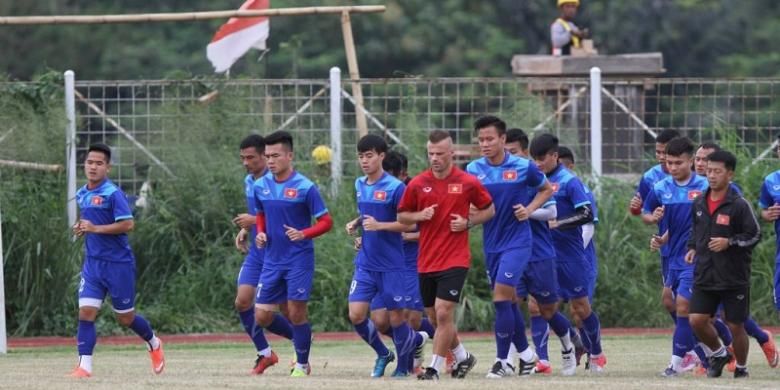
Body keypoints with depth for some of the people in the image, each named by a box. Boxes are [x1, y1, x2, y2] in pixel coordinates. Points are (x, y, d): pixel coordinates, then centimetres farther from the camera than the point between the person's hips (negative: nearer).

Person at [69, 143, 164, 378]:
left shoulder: (113, 194, -13)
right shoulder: (82, 195, 10)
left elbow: (128, 224, -20)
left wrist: (96, 228, -22)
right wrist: (81, 229, 4)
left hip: (118, 263, -6)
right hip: (92, 263, 6)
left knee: (125, 318, 8)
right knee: (86, 312, -10)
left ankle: (154, 344, 36)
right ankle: (84, 366, -10)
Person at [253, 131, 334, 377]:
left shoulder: (305, 188, -12)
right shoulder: (261, 186, 5)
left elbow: (326, 222, -8)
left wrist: (303, 234, -24)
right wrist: (260, 233, 2)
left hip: (299, 260, -5)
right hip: (272, 261, 5)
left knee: (297, 313, -7)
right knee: (262, 317, 2)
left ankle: (302, 364, 12)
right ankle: (301, 340, 28)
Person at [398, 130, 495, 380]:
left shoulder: (468, 183, -4)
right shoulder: (417, 184, 1)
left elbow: (489, 210, 9)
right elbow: (402, 216, 11)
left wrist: (468, 222, -8)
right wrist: (419, 216, -10)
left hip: (455, 260, -4)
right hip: (426, 262, 4)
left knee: (443, 313, -15)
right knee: (434, 317, 10)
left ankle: (434, 369, -8)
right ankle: (462, 357, 32)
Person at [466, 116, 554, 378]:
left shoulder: (523, 167, -7)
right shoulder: (474, 170, 1)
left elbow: (546, 190, 9)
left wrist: (530, 209, -7)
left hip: (517, 240, -4)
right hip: (491, 241, 4)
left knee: (502, 295, -14)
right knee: (508, 300, 11)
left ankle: (502, 361, -8)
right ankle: (525, 353, 27)